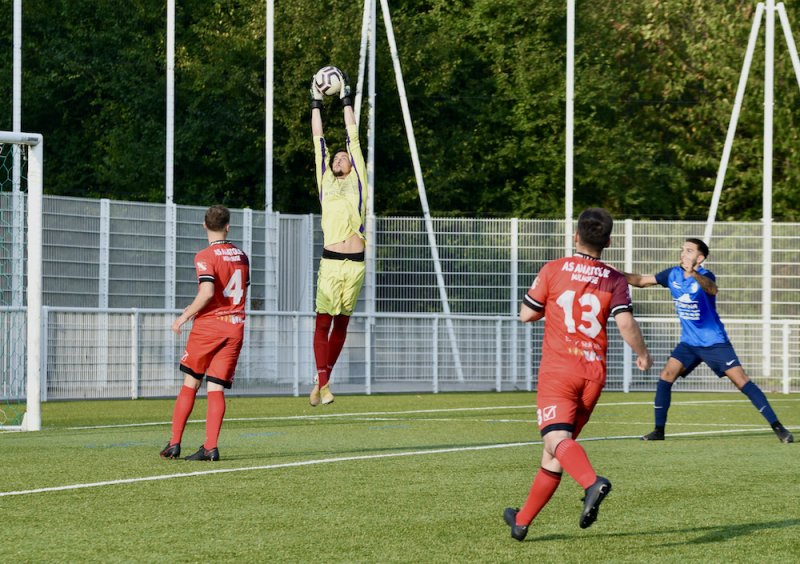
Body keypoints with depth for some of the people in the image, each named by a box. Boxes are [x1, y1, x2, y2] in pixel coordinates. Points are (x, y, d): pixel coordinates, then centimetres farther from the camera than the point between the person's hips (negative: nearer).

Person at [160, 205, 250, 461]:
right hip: (235, 327, 4)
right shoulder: (241, 256, 11)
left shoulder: (205, 257, -9)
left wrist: (184, 316, -8)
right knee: (216, 388, 1)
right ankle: (211, 447, -11)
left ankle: (174, 443, 5)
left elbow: (207, 293, -21)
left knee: (190, 384, 7)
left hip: (208, 325, -4)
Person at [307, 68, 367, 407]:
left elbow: (353, 136, 17)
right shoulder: (325, 182, 15)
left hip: (355, 262, 0)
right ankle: (322, 383, -12)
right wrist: (317, 104, 24)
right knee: (323, 320, -6)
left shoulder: (357, 181, 14)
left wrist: (347, 101, 22)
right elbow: (318, 138, 21)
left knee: (342, 322, 5)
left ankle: (323, 380, 12)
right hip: (330, 261, 0)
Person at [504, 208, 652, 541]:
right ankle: (522, 522, 22)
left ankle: (592, 482, -51)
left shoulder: (554, 270, 0)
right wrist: (643, 355, 8)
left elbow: (526, 315, 5)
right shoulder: (615, 280, 3)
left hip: (558, 370, -4)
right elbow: (626, 324, -9)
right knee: (553, 451, 14)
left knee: (557, 439, -20)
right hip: (594, 373, 4)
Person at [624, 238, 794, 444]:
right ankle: (659, 430, 1)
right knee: (666, 376, -9)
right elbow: (641, 281, 9)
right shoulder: (673, 275, -1)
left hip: (715, 342, -6)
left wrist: (694, 274, -64)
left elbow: (712, 289, -44)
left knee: (741, 381, -13)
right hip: (689, 343, 6)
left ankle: (777, 426, -11)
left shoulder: (705, 276, -19)